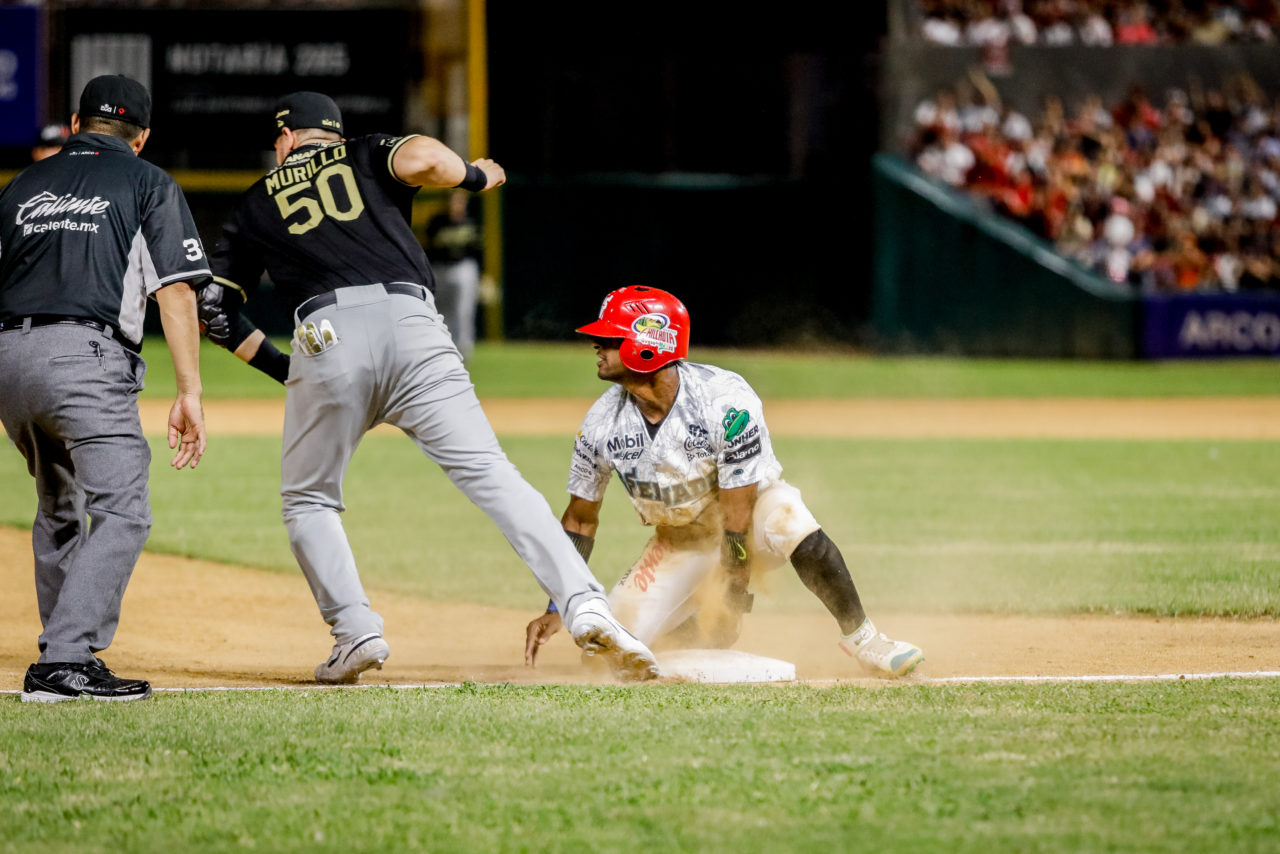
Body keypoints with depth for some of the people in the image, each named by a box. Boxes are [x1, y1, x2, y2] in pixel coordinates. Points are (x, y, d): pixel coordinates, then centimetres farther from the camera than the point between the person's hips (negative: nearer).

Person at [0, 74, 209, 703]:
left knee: (58, 511, 23)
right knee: (121, 512, -11)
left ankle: (63, 657, 24)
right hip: (84, 356, -6)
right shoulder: (148, 184, 11)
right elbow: (175, 291, -1)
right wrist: (189, 392, -5)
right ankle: (65, 662, -26)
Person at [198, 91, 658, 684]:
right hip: (411, 326, 0)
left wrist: (276, 364, 32)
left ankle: (355, 631, 3)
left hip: (326, 344, 0)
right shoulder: (365, 155, 24)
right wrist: (477, 175, 19)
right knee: (488, 473, -6)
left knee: (308, 500, 20)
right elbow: (421, 159, 0)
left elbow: (214, 309, 22)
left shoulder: (256, 204, 26)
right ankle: (584, 604, -22)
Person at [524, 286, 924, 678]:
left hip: (755, 508, -5)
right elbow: (580, 519, -2)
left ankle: (860, 636, -24)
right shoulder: (602, 423, -14)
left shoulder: (725, 400, -29)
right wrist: (557, 609, -7)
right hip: (681, 540, 5)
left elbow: (738, 510, -26)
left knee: (788, 523, -40)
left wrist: (729, 593, -25)